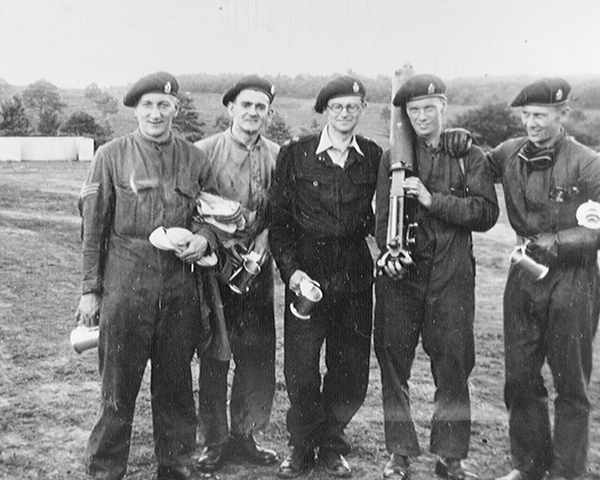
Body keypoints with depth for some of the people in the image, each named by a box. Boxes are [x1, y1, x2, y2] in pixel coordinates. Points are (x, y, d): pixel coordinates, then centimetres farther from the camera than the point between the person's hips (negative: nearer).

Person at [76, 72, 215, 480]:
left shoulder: (195, 160, 7)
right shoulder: (112, 156, 1)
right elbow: (93, 228, 2)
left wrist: (204, 239, -7)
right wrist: (90, 290, -1)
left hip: (180, 286, 3)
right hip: (125, 285, -2)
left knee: (176, 380, 12)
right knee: (119, 384, 3)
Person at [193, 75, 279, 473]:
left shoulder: (278, 156, 4)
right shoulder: (204, 152, -2)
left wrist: (262, 240, -10)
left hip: (257, 265, 3)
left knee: (258, 352, 7)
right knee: (214, 355, 4)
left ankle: (245, 433, 25)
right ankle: (215, 439, 19)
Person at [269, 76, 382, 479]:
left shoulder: (374, 157, 6)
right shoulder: (294, 154, 0)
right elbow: (278, 219, 0)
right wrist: (290, 268, -10)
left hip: (355, 278, 2)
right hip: (306, 275, -2)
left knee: (351, 370, 8)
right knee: (300, 369, 1)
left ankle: (333, 445, 29)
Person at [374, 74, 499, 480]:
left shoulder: (469, 157, 5)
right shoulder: (393, 157, 8)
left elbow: (487, 212, -6)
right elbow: (383, 213, 5)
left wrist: (433, 199, -15)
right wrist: (388, 250, -14)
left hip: (452, 275, -1)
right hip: (400, 272, 1)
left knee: (453, 366, 5)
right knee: (394, 362, 6)